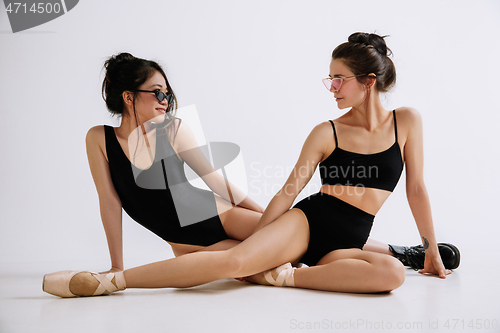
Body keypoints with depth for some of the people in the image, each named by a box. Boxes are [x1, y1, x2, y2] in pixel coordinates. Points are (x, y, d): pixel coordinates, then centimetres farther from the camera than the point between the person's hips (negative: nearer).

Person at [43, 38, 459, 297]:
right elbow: (288, 191, 1)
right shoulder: (326, 132, 3)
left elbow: (417, 189, 10)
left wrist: (433, 252, 14)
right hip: (306, 221, -2)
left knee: (393, 273, -34)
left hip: (345, 245, 2)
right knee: (235, 260, -29)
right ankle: (107, 281, -25)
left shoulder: (407, 121, 6)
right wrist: (257, 242, -3)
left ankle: (285, 275, -24)